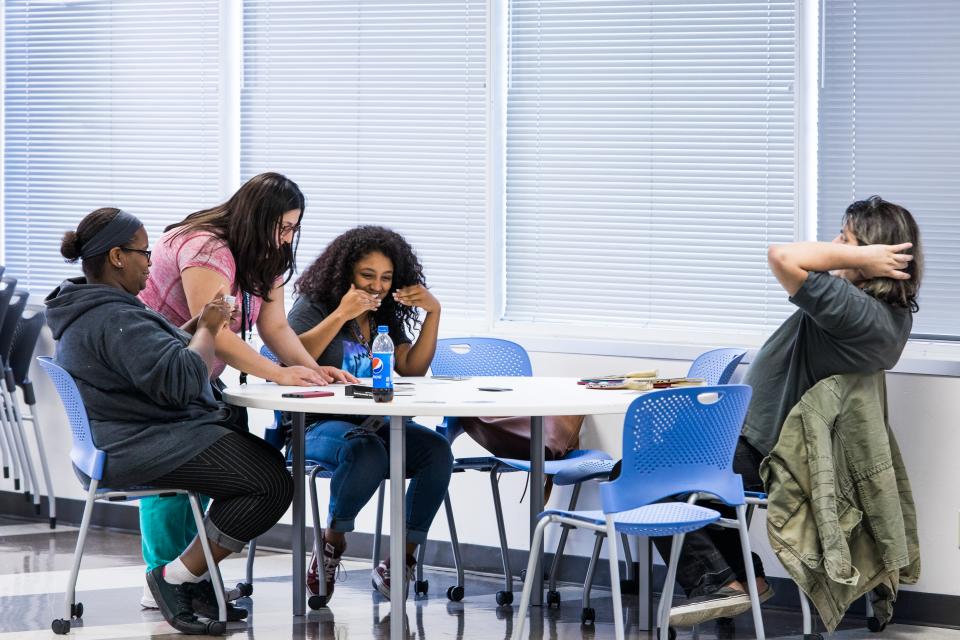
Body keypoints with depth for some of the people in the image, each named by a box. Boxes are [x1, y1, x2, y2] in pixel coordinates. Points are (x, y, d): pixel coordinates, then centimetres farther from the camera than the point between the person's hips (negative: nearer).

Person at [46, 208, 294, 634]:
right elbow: (179, 381, -27)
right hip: (142, 451, -12)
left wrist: (194, 328, 10)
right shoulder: (113, 319, -22)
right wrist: (207, 330, -12)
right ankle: (177, 578, -7)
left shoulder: (82, 311, 15)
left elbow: (149, 355, 25)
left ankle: (197, 575, 11)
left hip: (127, 443, 12)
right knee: (272, 484, -16)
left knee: (267, 461, 15)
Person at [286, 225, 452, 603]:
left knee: (437, 450, -25)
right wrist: (341, 315, -18)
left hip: (375, 425, 5)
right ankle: (332, 543, -12)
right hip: (319, 426, -5)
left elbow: (412, 368, 8)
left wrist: (433, 313, -2)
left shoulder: (386, 317, 19)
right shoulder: (314, 306, 6)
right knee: (367, 452, -39)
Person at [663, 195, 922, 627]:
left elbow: (785, 258, -43)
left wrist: (861, 255, -35)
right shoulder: (896, 312, -2)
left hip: (762, 458, -10)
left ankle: (717, 581, -6)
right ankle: (745, 575, 25)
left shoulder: (857, 312, -33)